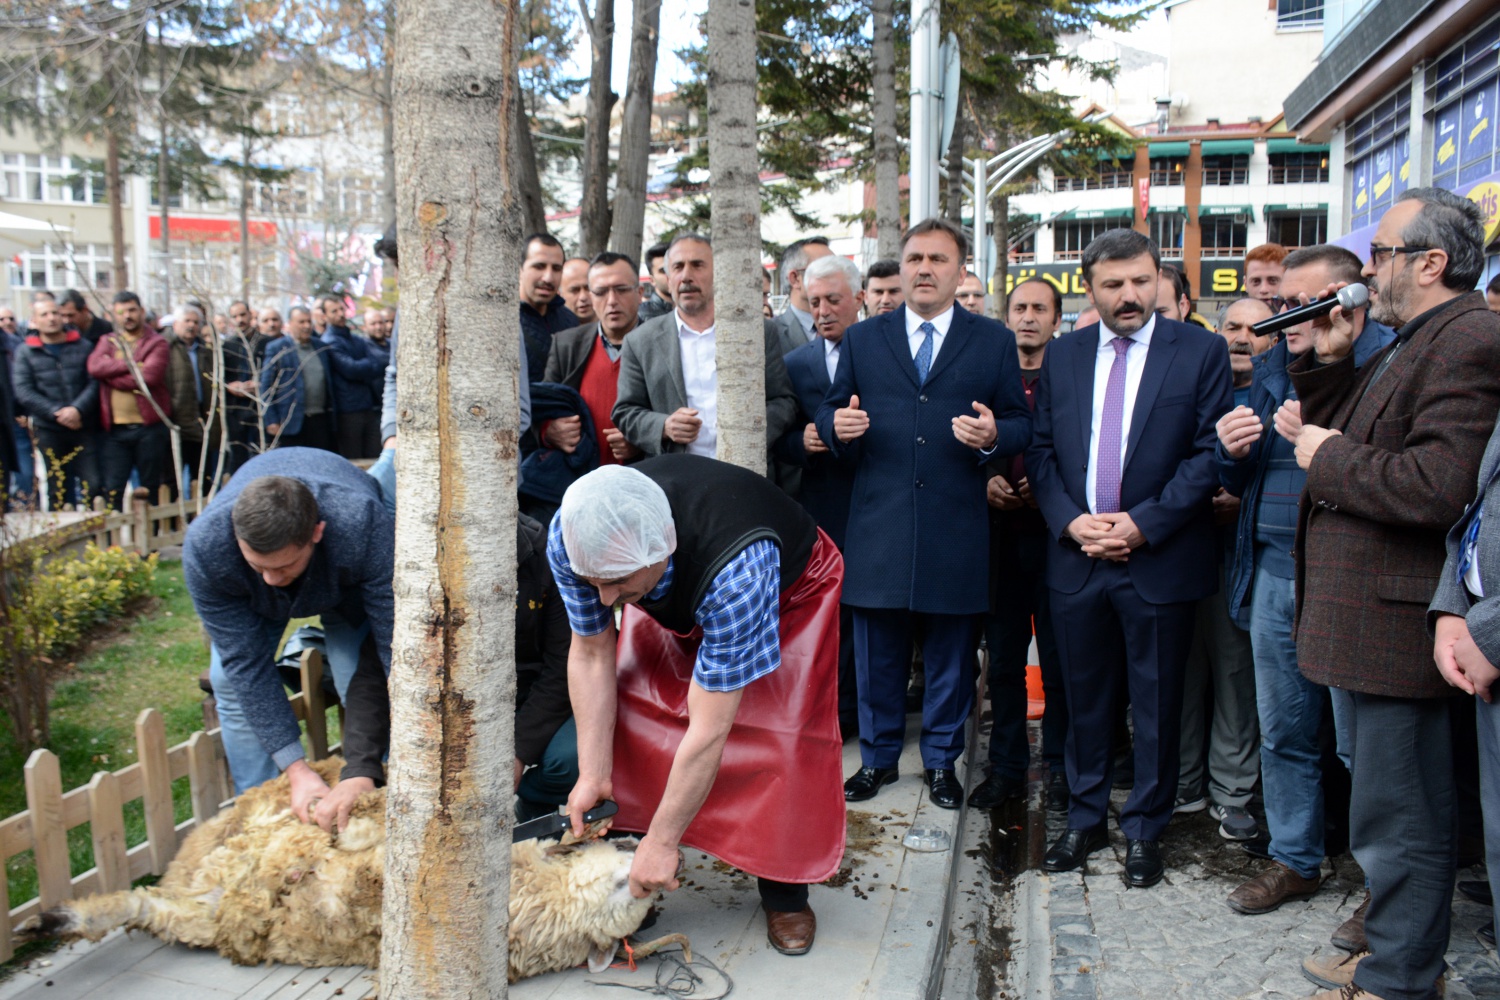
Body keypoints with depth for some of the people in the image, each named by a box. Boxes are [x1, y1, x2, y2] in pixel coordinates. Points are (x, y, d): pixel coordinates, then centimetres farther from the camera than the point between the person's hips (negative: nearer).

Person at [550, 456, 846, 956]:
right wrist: (593, 775, -17)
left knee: (780, 736, -17)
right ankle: (624, 878, 8)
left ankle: (785, 895, 3)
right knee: (628, 707, -9)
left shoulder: (736, 569, -47)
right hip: (674, 596, 5)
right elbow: (591, 655, -17)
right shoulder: (570, 538, -32)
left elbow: (709, 732, -39)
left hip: (790, 589, -4)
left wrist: (661, 842, -31)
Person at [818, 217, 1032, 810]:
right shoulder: (862, 339, 10)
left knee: (951, 655, 10)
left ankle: (942, 761, 27)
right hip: (879, 527, 1)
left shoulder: (994, 342, 7)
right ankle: (878, 758, 27)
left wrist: (994, 435, -17)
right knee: (876, 654, 9)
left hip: (956, 529, -1)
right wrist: (838, 425, -12)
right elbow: (830, 411, 11)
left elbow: (1021, 423, 5)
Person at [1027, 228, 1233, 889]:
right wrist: (1071, 521, -8)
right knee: (1084, 700, 13)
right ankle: (1084, 821, 28)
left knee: (1157, 705, 8)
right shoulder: (1062, 355, 8)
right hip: (1077, 555, 3)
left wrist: (1144, 523, -14)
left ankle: (1144, 830, 24)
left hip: (1160, 558, -2)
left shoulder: (1201, 351, -2)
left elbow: (1210, 452, -7)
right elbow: (1041, 450, 7)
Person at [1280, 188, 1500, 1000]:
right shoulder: (1408, 345, 16)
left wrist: (1329, 458, -16)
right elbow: (1339, 433, 20)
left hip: (1394, 623, -11)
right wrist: (1328, 361, 8)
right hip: (1356, 619, 11)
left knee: (1396, 822, 3)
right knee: (1383, 807, 23)